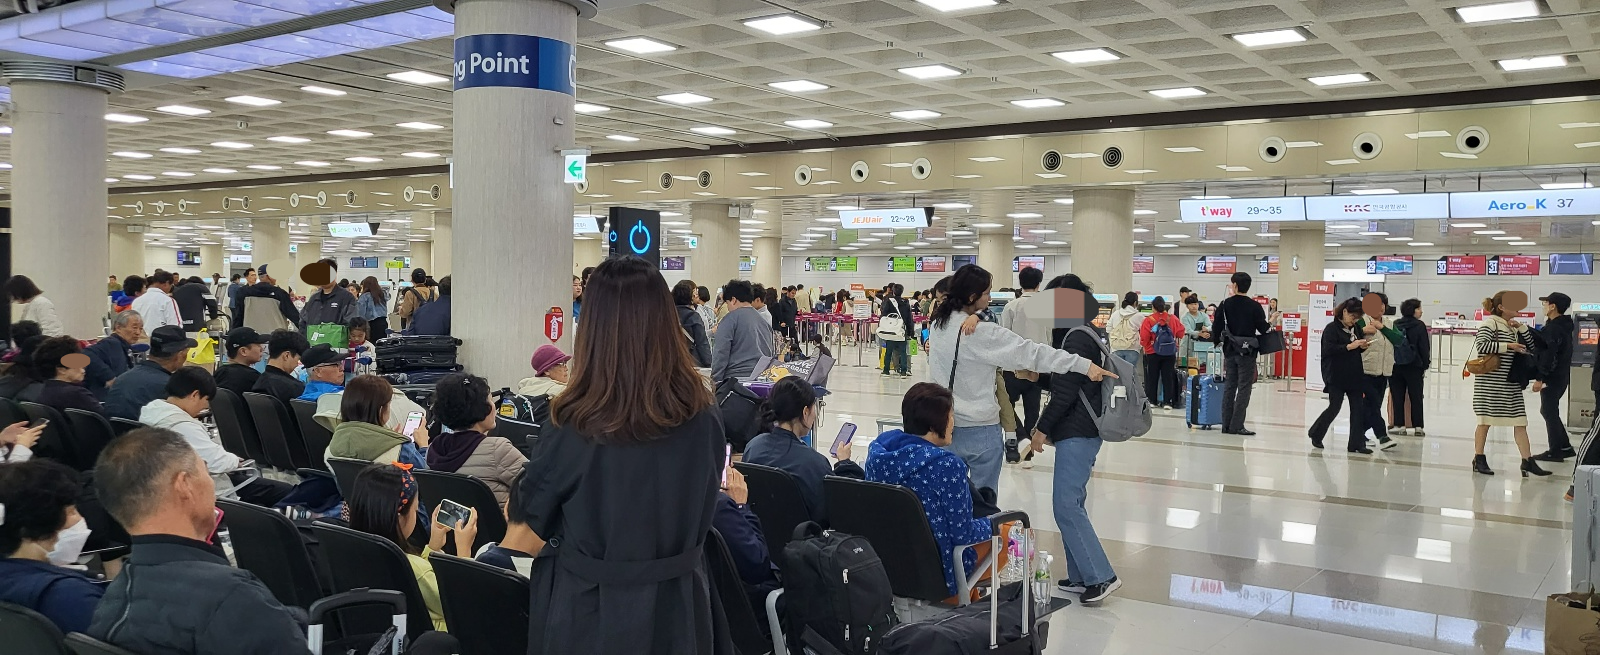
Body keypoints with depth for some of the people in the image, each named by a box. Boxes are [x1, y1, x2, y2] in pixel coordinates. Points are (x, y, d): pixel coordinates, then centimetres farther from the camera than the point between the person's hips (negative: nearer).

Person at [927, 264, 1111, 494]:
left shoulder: (938, 325, 2)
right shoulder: (984, 333, -18)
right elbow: (1032, 353, -20)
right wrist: (1085, 365, -18)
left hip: (946, 425, 6)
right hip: (980, 430, -6)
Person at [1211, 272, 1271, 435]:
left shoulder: (1225, 304, -1)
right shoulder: (1254, 306, -8)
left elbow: (1216, 327, -1)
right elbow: (1264, 329, -7)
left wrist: (1217, 341, 18)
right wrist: (1271, 325, 16)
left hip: (1230, 351, 3)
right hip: (1247, 353, -3)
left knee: (1229, 387, 10)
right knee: (1244, 388, 0)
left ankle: (1226, 425, 11)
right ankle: (1236, 426, -4)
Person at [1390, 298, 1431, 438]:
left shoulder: (1394, 324, 3)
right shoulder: (1420, 326, -7)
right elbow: (1424, 347, -7)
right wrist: (1425, 364, 3)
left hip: (1396, 366, 3)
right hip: (1413, 367, -3)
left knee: (1397, 396, 6)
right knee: (1416, 397, 3)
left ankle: (1399, 424, 6)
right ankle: (1417, 426, 3)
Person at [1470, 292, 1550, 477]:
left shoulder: (1512, 326, 14)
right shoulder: (1490, 323, -10)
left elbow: (1530, 344, 13)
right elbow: (1481, 345, -23)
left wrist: (1521, 327, 0)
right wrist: (1508, 346, -22)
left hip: (1511, 383, 7)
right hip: (1490, 381, -7)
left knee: (1520, 421, 2)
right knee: (1485, 421, 2)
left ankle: (1527, 461, 3)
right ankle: (1479, 460, 12)